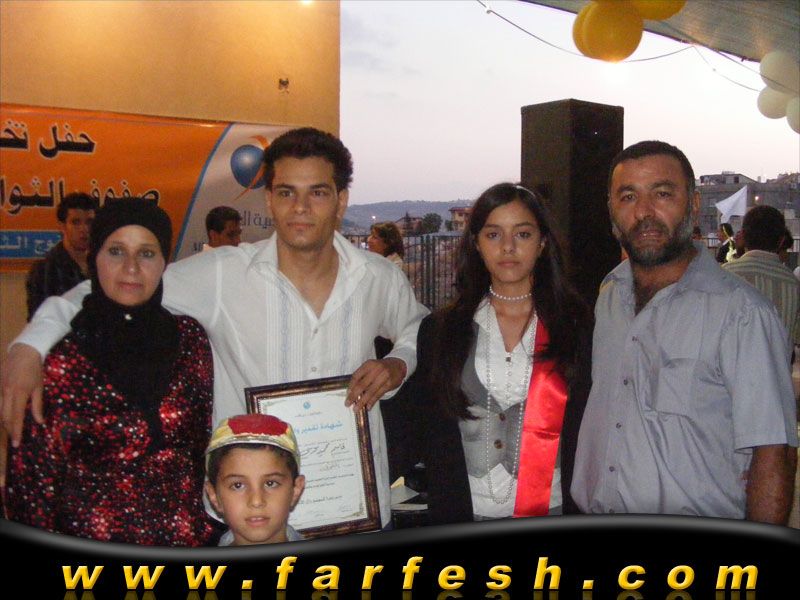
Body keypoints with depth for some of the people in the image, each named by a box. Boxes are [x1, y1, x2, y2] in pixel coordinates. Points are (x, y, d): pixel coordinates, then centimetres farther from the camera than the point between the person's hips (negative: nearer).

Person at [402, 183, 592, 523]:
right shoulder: (438, 330, 2)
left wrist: (579, 512, -9)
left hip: (552, 509, 0)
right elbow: (426, 430, 2)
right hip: (465, 514, 1)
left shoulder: (579, 326, -1)